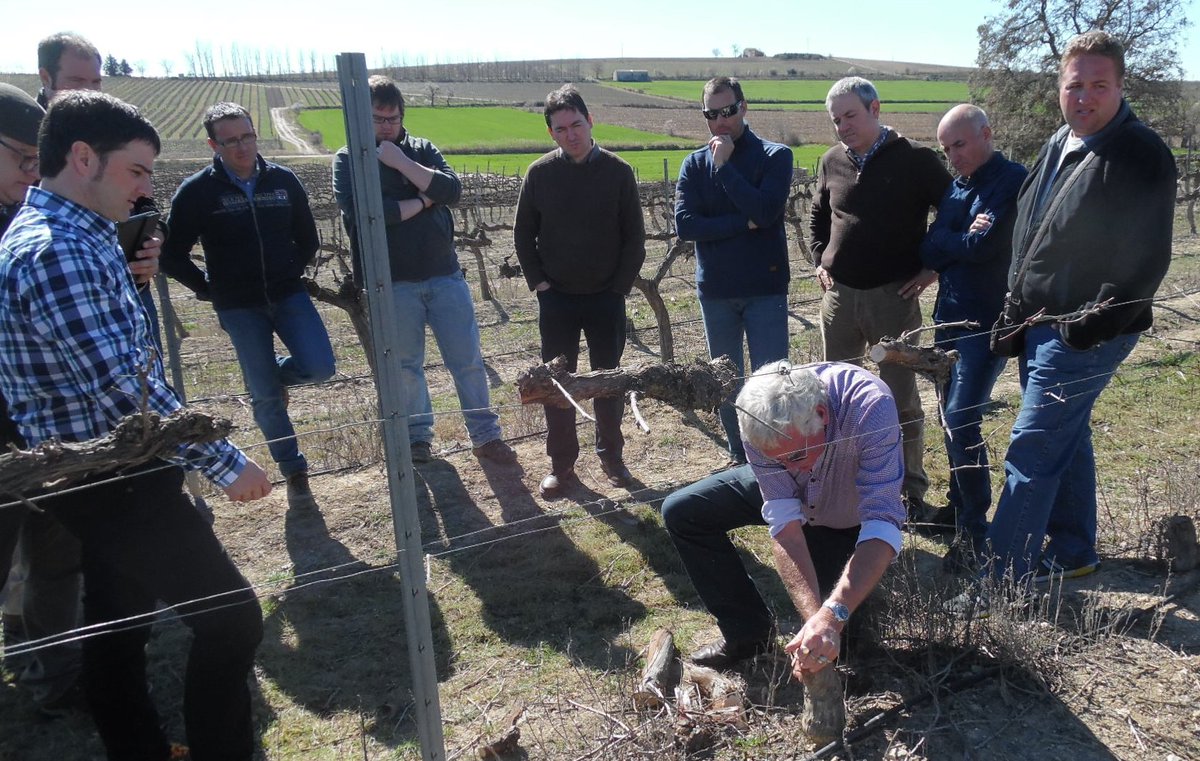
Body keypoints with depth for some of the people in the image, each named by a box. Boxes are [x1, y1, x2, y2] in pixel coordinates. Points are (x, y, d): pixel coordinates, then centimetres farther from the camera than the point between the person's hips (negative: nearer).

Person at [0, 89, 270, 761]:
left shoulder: (64, 236, 12)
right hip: (117, 482, -11)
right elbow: (126, 386, -26)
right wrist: (225, 463, -22)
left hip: (107, 477, 11)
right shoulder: (57, 252, -22)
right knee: (231, 619, -5)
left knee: (120, 623, 20)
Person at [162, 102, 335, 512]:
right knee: (265, 396, 2)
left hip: (289, 296, 2)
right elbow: (173, 255, -1)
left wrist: (293, 274, 8)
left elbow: (308, 238, 15)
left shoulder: (283, 180, 2)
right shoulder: (197, 191, -7)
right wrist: (209, 289, -1)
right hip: (239, 308, -2)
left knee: (319, 367, -15)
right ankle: (295, 474, 20)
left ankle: (274, 373, 21)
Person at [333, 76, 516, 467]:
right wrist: (420, 203, -10)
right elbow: (358, 211, -18)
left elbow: (451, 190, -9)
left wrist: (400, 161, -15)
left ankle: (485, 435, 18)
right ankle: (418, 436, 29)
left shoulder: (422, 149, 8)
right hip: (393, 283, -1)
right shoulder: (348, 160, 0)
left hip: (445, 275, 2)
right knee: (406, 365, 11)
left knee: (468, 360, 5)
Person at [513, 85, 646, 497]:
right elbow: (523, 234, 5)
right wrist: (538, 282, -2)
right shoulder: (540, 173, -2)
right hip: (556, 298, 1)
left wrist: (621, 286, -6)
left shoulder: (618, 171, -4)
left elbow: (634, 236, -1)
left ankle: (611, 455, 26)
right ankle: (562, 463, 18)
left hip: (606, 297, 0)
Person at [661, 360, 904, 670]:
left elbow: (883, 526, -46)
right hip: (784, 492, 3)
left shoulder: (870, 407, -42)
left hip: (848, 515, -2)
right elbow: (785, 522, -34)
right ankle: (747, 632, 0)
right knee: (681, 512, -12)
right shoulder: (760, 423, -34)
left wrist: (832, 616, -58)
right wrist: (815, 616, -46)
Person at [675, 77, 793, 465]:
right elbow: (684, 224, -10)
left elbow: (765, 211, -19)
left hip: (765, 287, -3)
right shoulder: (695, 164, 4)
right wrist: (743, 223, -14)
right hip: (715, 290, 3)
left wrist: (724, 166, -15)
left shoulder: (775, 156, -3)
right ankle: (739, 458, 27)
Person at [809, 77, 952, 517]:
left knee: (901, 398, 3)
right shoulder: (832, 162, 7)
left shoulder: (915, 159, -6)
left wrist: (934, 268, -5)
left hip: (894, 296, -4)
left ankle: (912, 489, 18)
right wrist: (820, 261, 11)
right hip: (838, 295, 5)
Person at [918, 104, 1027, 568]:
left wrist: (946, 241, -3)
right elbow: (928, 251, 3)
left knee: (961, 421, -12)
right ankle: (961, 504, 29)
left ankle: (974, 530, 0)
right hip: (950, 315, 8)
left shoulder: (1012, 180, -10)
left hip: (988, 320, -8)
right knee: (953, 417, 14)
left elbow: (984, 245, -21)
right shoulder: (956, 186, 13)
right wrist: (963, 239, -14)